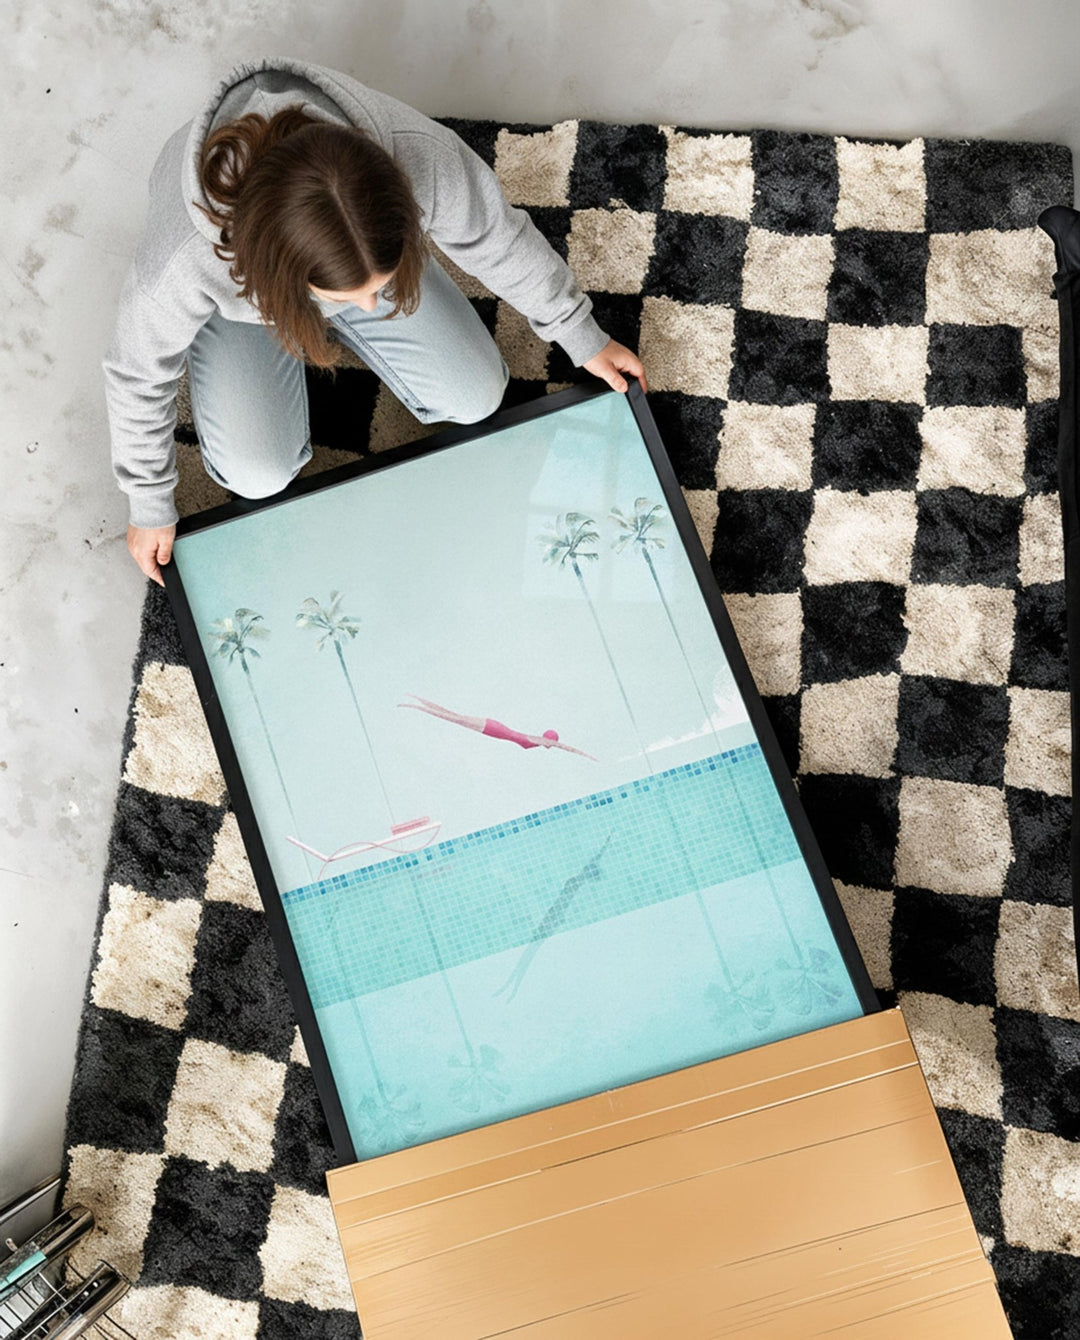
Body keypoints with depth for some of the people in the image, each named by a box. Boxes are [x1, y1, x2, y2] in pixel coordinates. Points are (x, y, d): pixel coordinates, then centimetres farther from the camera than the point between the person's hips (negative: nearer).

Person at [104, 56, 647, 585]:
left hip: (340, 255, 2)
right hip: (243, 293, -1)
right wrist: (150, 509, -11)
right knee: (258, 475, -13)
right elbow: (138, 374, -24)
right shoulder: (181, 263, -45)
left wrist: (582, 338, -5)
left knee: (476, 397, -3)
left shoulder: (426, 159, -41)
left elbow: (499, 240, -18)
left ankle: (336, 321, 21)